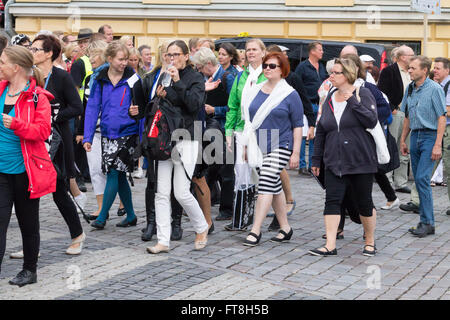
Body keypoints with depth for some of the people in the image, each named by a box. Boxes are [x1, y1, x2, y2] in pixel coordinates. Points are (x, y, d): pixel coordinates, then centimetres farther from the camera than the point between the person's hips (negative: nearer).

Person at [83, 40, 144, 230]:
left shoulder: (132, 79, -3)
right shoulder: (100, 80, 4)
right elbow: (92, 108, 4)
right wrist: (87, 137, -3)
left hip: (127, 133, -4)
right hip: (107, 134, 4)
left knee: (113, 173, -10)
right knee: (119, 176, 10)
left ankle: (102, 216, -1)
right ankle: (131, 216, 22)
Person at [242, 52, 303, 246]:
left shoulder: (290, 95, -4)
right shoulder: (255, 91, 11)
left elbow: (298, 126, -4)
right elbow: (249, 121, 17)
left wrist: (296, 152, -9)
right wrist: (246, 145, 13)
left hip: (280, 146, -6)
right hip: (258, 147, 6)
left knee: (266, 185, -14)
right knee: (275, 187, 11)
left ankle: (255, 230, -13)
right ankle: (285, 228, 21)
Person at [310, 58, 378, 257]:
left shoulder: (363, 94, -3)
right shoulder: (330, 98, 12)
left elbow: (371, 121, -16)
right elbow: (321, 130, 15)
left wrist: (352, 101, -19)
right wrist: (316, 159, 14)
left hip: (361, 160, -4)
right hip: (334, 162, 4)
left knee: (364, 202, 6)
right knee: (332, 201, -6)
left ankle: (370, 242, 23)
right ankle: (330, 246, -6)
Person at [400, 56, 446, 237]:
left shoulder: (434, 89, -10)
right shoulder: (410, 89, 11)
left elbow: (442, 118, -12)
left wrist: (438, 145, -18)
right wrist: (403, 141, 18)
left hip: (430, 136, -7)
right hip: (415, 136, 7)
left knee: (422, 178, -14)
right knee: (418, 180, 7)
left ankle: (427, 222, -7)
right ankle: (425, 221, 15)